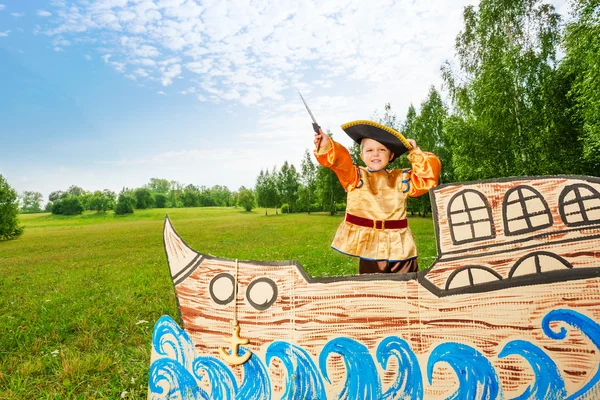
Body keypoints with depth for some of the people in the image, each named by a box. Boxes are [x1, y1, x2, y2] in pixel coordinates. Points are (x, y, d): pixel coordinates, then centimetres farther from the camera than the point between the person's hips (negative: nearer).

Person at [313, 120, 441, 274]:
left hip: (399, 247, 2)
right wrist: (326, 146, -34)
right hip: (368, 246, -2)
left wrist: (416, 153, 1)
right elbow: (340, 161, -16)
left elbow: (428, 175, 6)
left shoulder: (401, 178, 9)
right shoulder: (356, 177, 1)